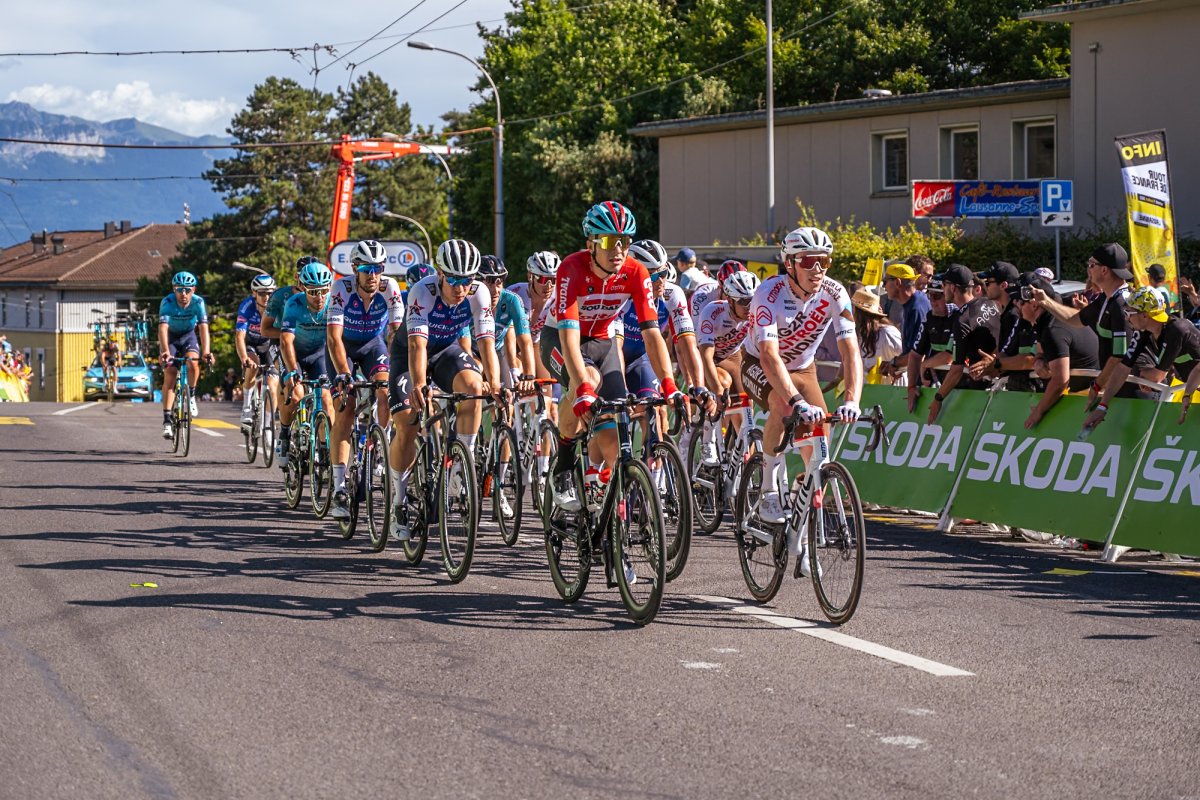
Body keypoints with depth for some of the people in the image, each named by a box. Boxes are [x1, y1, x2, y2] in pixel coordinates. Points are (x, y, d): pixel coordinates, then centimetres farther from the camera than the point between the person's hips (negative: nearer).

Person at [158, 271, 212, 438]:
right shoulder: (167, 302, -29)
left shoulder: (198, 302, -25)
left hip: (188, 336, 1)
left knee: (192, 362, -28)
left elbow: (203, 327, -34)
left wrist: (206, 352, -49)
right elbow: (163, 327, -40)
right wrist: (165, 351, -56)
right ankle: (167, 421, -13)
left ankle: (191, 397, -1)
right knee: (170, 374, -15)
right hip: (170, 338, -1)